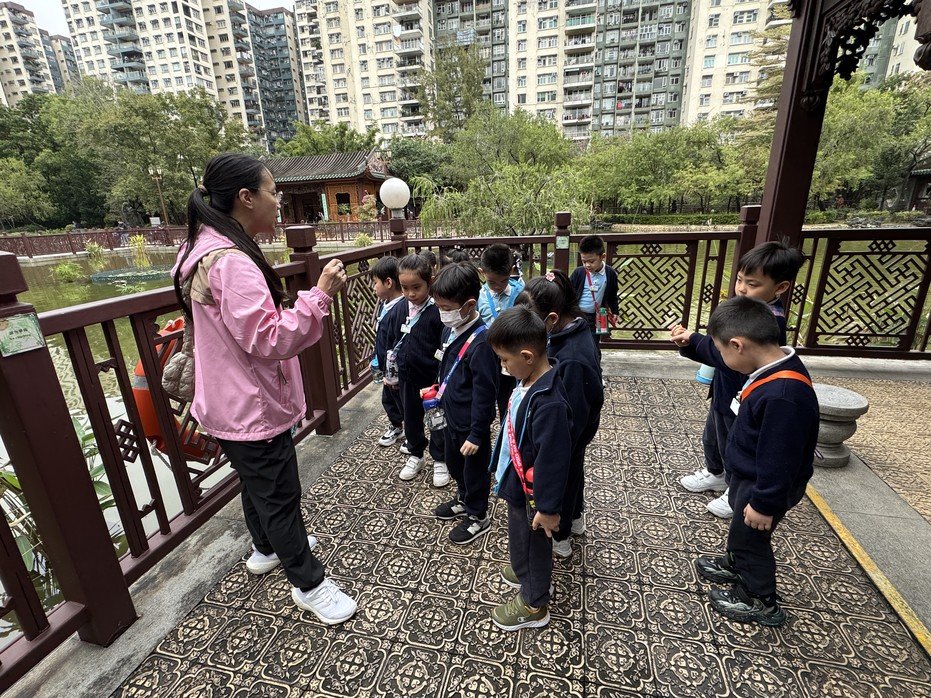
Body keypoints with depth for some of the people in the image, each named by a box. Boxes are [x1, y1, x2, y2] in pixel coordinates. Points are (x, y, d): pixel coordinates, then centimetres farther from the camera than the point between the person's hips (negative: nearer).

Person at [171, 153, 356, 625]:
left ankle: (267, 548, 51)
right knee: (279, 493, 6)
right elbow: (267, 341, -30)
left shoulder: (208, 250, 7)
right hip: (251, 407, -10)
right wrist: (320, 295, -30)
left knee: (257, 483, 27)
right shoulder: (231, 262, -27)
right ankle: (309, 584, 26)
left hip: (233, 403, 10)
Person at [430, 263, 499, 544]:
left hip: (471, 424, -8)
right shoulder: (451, 329, -3)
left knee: (474, 470, 14)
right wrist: (440, 395, 19)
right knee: (453, 463, 27)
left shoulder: (480, 342, -30)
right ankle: (464, 500, 52)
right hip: (451, 416, 9)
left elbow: (485, 394, -25)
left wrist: (476, 434, -20)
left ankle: (478, 517, 37)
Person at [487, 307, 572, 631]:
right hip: (516, 482, 8)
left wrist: (548, 508, -18)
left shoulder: (549, 403, -36)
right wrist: (501, 468, 17)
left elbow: (552, 460, -28)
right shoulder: (527, 381, -7)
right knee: (519, 536, 30)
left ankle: (534, 605, 42)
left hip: (531, 492, -8)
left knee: (533, 543, 17)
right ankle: (528, 574, 57)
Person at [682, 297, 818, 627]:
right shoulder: (778, 367, -8)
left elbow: (779, 460, -30)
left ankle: (762, 603, 39)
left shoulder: (783, 395, -39)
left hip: (765, 485, -9)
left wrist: (765, 503, -18)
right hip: (750, 475, 9)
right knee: (739, 525, 29)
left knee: (749, 537, 15)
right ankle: (736, 566, 55)